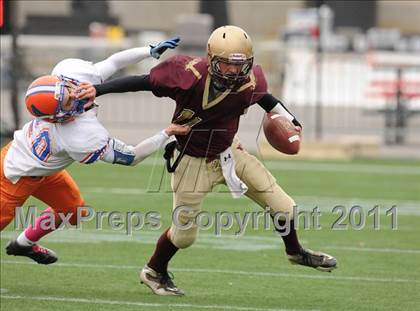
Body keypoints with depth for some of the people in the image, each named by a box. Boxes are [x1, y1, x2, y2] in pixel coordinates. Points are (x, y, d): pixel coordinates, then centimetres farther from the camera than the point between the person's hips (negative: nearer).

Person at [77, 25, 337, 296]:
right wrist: (98, 90, -23)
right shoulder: (188, 76, -31)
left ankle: (295, 252, 37)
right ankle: (154, 273, 35)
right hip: (193, 161, -4)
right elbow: (143, 82, -21)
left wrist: (289, 119, 13)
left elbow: (264, 97, 6)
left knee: (283, 206, 6)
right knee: (184, 234, 6)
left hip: (229, 153, 4)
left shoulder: (249, 83, -19)